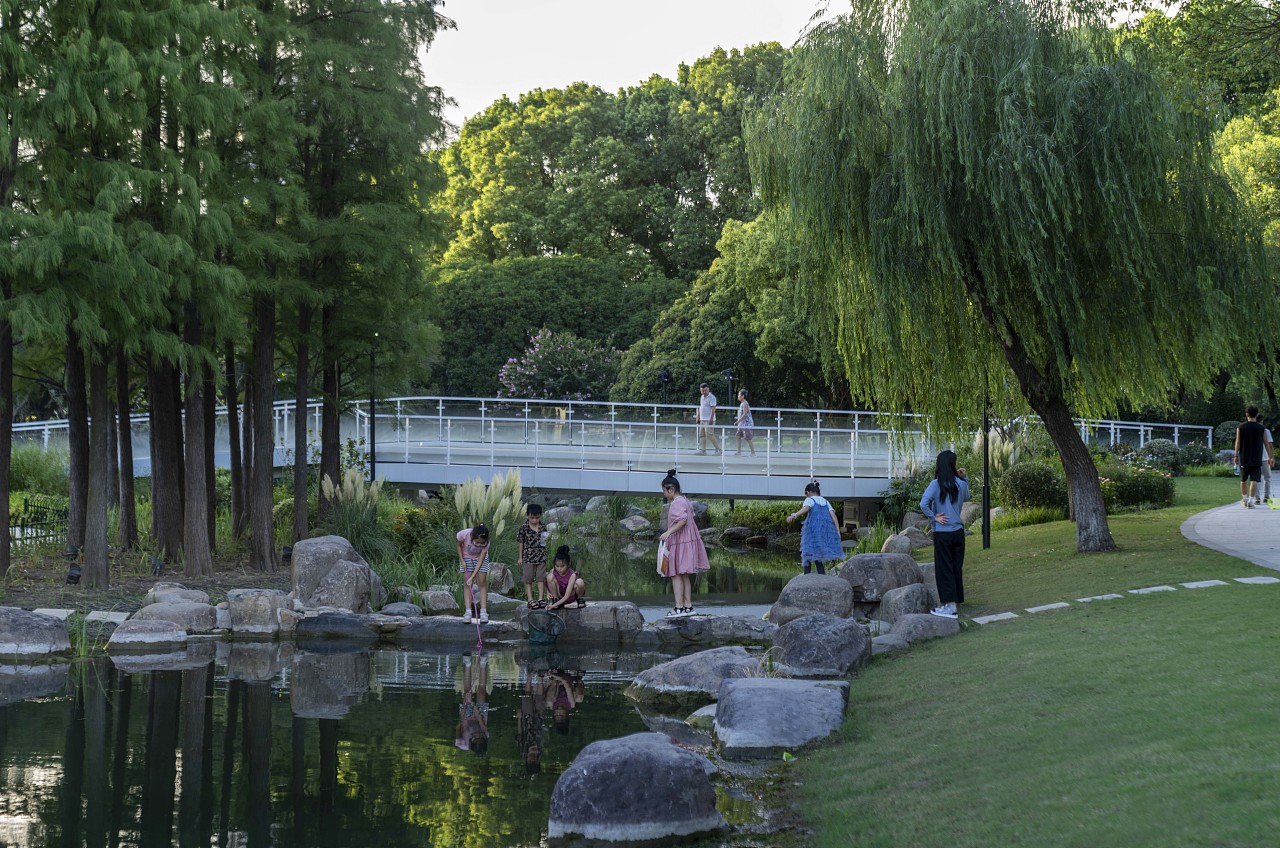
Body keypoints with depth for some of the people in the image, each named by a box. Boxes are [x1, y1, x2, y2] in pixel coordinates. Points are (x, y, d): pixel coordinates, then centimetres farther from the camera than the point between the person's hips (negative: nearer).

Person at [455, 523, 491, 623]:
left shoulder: (486, 543, -32)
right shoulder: (464, 534, -34)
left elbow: (480, 561, -29)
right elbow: (459, 546, -11)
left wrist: (472, 577, -33)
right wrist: (462, 561, -16)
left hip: (480, 558, 0)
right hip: (466, 557, 0)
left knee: (483, 582, -10)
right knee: (467, 584, -8)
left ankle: (483, 612, -11)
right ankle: (468, 612, -11)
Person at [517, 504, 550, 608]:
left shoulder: (543, 527, 3)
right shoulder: (524, 528, -7)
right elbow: (520, 542, -3)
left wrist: (546, 539, -8)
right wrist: (520, 557, -3)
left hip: (541, 557, 3)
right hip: (528, 557, -3)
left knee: (541, 578, 3)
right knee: (528, 579, 2)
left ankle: (541, 598, 9)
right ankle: (530, 600, 6)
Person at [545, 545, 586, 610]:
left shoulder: (572, 575, -25)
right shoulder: (553, 571, -14)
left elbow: (567, 596, -30)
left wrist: (554, 605, -39)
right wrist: (548, 592, -21)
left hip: (570, 597, -2)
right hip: (559, 596, 3)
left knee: (579, 582, -33)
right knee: (550, 576, -23)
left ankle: (580, 599, -2)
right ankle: (555, 599, -5)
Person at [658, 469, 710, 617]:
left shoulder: (677, 503, -16)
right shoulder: (685, 501, 15)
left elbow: (682, 520, -27)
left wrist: (668, 532, -32)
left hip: (681, 543, -10)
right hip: (687, 541, 10)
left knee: (676, 574, -9)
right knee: (683, 575, 13)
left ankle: (679, 607, -12)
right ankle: (688, 606, 14)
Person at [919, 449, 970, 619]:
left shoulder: (936, 484, -11)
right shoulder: (960, 484, 0)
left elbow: (923, 504, -24)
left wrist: (934, 517, -10)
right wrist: (964, 478, 15)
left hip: (942, 533, -4)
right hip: (958, 531, 4)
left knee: (944, 568, 1)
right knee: (957, 567, 11)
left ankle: (949, 606, 0)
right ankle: (954, 603, 15)